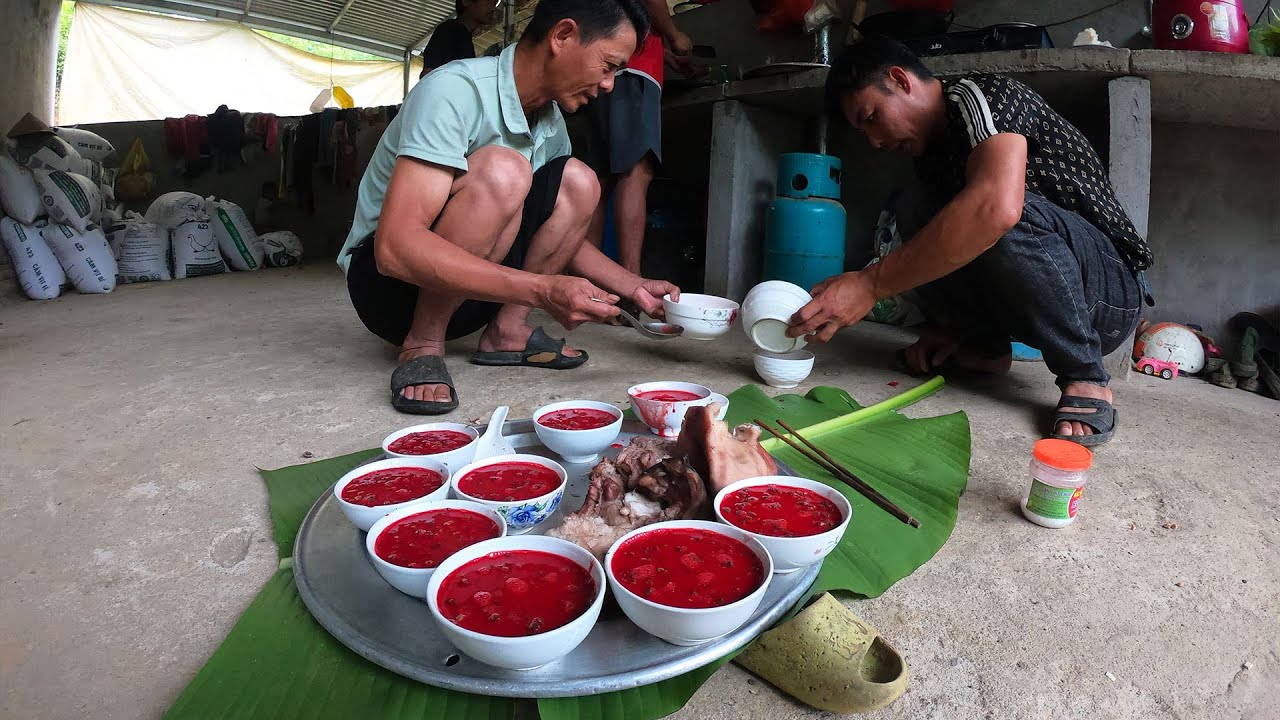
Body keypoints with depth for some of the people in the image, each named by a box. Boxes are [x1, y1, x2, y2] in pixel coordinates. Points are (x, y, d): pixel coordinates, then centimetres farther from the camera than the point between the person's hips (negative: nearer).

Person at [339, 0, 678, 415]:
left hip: (467, 291, 7)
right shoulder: (456, 92, -23)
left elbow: (562, 236, 15)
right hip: (385, 277, -7)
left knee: (577, 182, -8)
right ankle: (423, 347, -17)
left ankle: (506, 331, -7)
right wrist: (542, 290, -39)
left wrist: (635, 287, 2)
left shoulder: (552, 123, 1)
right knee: (501, 171, -31)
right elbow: (395, 247, -34)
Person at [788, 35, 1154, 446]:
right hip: (1041, 302, 7)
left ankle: (1085, 378, -17)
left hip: (1110, 290, -7)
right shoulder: (932, 157, 11)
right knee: (917, 229, -6)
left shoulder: (979, 94, -16)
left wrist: (870, 285, -35)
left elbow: (997, 207, -36)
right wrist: (949, 325, -3)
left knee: (1002, 216, -34)